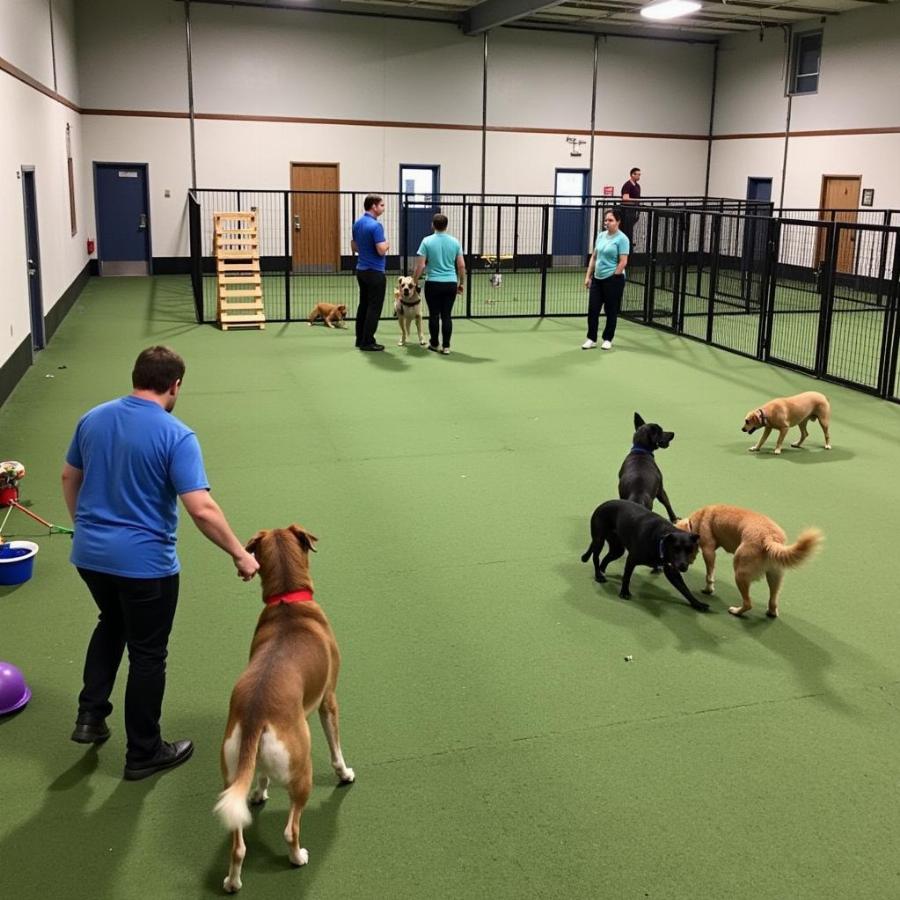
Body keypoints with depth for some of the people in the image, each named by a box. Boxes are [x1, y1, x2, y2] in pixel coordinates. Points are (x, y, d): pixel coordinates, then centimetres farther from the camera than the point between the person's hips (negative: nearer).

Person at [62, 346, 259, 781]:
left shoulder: (92, 418, 1)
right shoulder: (176, 436, -19)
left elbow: (69, 476, 13)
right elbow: (202, 510, -25)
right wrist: (240, 555, -14)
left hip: (89, 553, 6)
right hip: (144, 561, -6)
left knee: (111, 623, 32)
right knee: (147, 653, 10)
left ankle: (90, 715, 28)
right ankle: (143, 753, 22)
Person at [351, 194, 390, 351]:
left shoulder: (357, 223, 9)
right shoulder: (376, 225, -19)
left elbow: (354, 247, 18)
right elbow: (381, 250, -24)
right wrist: (387, 245, -3)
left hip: (361, 270, 9)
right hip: (375, 272, -9)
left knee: (364, 305, 13)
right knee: (374, 307, -3)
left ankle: (360, 339, 16)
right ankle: (367, 342, -2)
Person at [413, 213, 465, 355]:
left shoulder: (427, 241, -5)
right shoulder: (455, 242, 3)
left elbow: (420, 266, -7)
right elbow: (461, 266, 4)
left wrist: (415, 281, 4)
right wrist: (461, 283, 15)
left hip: (433, 283, -2)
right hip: (451, 284, 2)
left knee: (434, 315, 7)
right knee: (446, 315, 5)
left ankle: (434, 344, 14)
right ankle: (446, 346, 4)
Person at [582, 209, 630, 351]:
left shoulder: (622, 239, -10)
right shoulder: (601, 235, 9)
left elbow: (623, 262, -13)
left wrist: (612, 278, -10)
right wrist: (588, 276, 10)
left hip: (613, 280, -6)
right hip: (597, 279, 6)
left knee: (611, 311, 5)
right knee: (592, 309, 3)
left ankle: (608, 339, 17)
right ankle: (591, 339, 12)